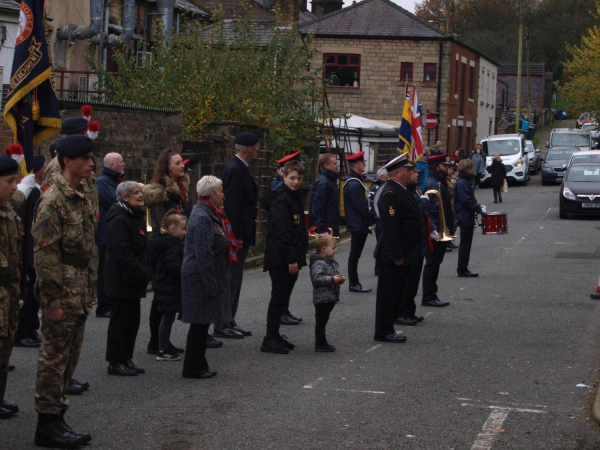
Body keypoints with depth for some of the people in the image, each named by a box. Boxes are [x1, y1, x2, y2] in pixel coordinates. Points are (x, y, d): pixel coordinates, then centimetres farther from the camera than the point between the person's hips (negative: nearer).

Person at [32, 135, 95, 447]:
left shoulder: (81, 197, 13)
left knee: (68, 359, 13)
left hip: (79, 296, 9)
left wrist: (87, 293, 17)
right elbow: (44, 255, -18)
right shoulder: (53, 201, -15)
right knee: (54, 359, -1)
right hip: (61, 297, -9)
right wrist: (53, 301, -19)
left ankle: (56, 418, 22)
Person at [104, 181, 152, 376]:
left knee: (133, 320, 14)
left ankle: (126, 359, 23)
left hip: (133, 281, 9)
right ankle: (115, 362, 6)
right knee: (120, 321, -2)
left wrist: (146, 272, 8)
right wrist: (142, 273, -20)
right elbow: (122, 253, -23)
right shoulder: (119, 220, -17)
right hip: (121, 281, -9)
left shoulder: (137, 217, 14)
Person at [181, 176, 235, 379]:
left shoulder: (209, 214, 14)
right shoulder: (202, 218, -19)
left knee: (202, 322, 13)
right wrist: (211, 284, -22)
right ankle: (193, 367, 3)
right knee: (200, 323, -4)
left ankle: (197, 366, 19)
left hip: (204, 278, 10)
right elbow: (204, 255, -22)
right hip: (201, 278, -10)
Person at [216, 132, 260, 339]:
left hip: (240, 234, 10)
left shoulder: (239, 167, 14)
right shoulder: (235, 169, -17)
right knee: (231, 279, -5)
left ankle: (229, 321, 20)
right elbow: (231, 205, -21)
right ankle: (222, 325, 0)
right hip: (237, 234, -10)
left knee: (234, 279, 14)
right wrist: (237, 236, -22)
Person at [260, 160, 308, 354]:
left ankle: (275, 336, 21)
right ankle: (270, 340, 0)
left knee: (283, 297, 13)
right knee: (278, 297, -5)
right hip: (280, 258, -9)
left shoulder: (296, 197, 16)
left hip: (291, 258, 9)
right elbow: (281, 232, -20)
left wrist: (299, 257, 16)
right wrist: (291, 259, -21)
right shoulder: (280, 200, -14)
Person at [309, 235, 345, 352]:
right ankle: (320, 344, 0)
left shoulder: (332, 262, 14)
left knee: (323, 321, 15)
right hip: (322, 298, -9)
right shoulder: (318, 263, -18)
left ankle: (321, 343, 22)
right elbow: (316, 278, -28)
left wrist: (340, 279, 7)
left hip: (330, 297, 9)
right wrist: (332, 279, -27)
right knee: (321, 321, -4)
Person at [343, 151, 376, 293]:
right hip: (359, 225, -10)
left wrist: (370, 221, 13)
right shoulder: (354, 184, -18)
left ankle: (354, 283, 18)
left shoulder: (355, 181, 14)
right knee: (355, 254, -4)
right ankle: (354, 284, 1)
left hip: (357, 224, 10)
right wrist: (372, 220, -14)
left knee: (355, 254, 12)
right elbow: (361, 205, -22)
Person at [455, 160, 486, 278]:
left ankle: (463, 269, 18)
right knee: (465, 244, -5)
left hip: (466, 218, 10)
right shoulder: (462, 183, -16)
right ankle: (462, 270, 0)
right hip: (465, 218, -10)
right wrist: (479, 208, -17)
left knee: (466, 244, 13)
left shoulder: (465, 181, 15)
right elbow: (467, 201, -22)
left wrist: (479, 206, 8)